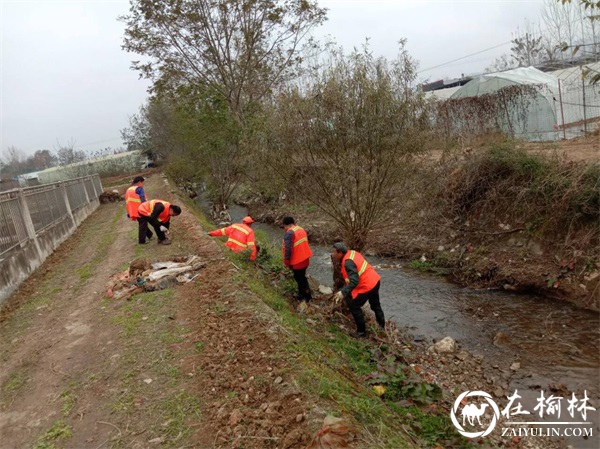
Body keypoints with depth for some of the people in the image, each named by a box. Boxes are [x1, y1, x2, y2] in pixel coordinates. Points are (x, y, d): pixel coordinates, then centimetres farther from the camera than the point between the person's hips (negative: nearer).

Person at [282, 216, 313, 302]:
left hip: (297, 261, -9)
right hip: (305, 259, 9)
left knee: (300, 279, 8)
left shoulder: (289, 233, -21)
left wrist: (286, 261, -13)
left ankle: (307, 296, 19)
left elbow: (288, 249, -24)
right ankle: (301, 294, 34)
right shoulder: (301, 230, 7)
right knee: (300, 277, 22)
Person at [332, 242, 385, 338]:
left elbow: (354, 281, -33)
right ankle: (382, 326, 45)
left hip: (367, 286, -10)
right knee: (376, 305, 28)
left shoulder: (348, 262, -27)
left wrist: (343, 292, -40)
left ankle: (361, 331, 17)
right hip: (375, 280, 10)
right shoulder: (352, 253, 2)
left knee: (354, 306, 7)